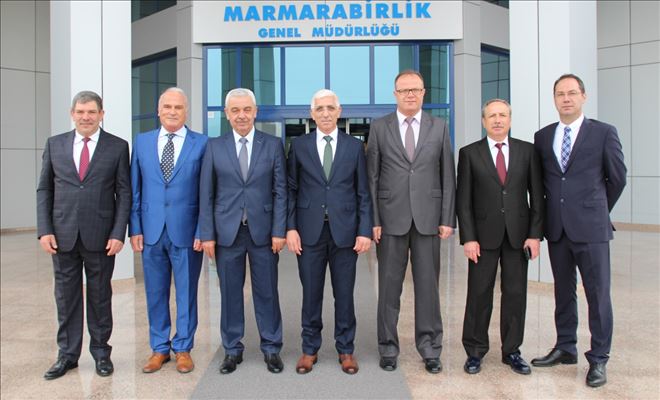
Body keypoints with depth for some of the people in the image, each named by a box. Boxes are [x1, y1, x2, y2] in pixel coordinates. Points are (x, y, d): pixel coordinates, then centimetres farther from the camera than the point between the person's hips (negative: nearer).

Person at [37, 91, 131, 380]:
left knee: (100, 296, 9)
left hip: (100, 236, -2)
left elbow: (124, 193, -2)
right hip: (63, 235, 2)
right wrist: (44, 231, -2)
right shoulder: (54, 144, 7)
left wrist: (118, 234, -9)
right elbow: (44, 190, 8)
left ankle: (101, 351, 23)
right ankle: (67, 354, 24)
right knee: (66, 296, 10)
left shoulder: (118, 147, 0)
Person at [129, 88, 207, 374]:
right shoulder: (142, 142, 8)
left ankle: (183, 348, 24)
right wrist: (135, 228, 1)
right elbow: (135, 189, 8)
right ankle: (159, 348, 28)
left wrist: (202, 231, -8)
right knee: (155, 292, 12)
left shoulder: (202, 144, -1)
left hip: (186, 231, -2)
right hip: (151, 230, 3)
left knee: (186, 292, 8)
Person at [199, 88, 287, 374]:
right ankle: (232, 349, 25)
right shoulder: (214, 147, 5)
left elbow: (280, 191, 0)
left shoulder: (273, 145, 3)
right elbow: (206, 195, 3)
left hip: (263, 231, 0)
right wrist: (207, 234, -2)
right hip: (227, 232, 1)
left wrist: (279, 231, -6)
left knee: (267, 292, 7)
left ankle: (271, 349, 22)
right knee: (230, 293, 9)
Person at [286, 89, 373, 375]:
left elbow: (363, 193, 3)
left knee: (344, 294, 8)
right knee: (311, 294, 9)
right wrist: (290, 228, -4)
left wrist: (365, 231, -4)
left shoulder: (355, 146, 5)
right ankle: (310, 349, 25)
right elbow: (291, 190, 4)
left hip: (345, 231, 0)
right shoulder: (299, 146, 5)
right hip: (309, 231, 0)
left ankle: (345, 349, 24)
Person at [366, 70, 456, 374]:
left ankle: (430, 350, 21)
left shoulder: (439, 127, 7)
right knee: (389, 286, 7)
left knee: (428, 286, 7)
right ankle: (388, 348, 21)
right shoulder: (379, 127, 4)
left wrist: (448, 219, -1)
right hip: (391, 217, -1)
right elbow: (371, 177, 2)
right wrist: (373, 220, -5)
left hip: (428, 218, 1)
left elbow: (448, 176, 5)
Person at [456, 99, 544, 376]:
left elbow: (537, 196, 5)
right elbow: (463, 200, -1)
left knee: (515, 293, 7)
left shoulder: (527, 151, 6)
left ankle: (512, 351, 22)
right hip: (484, 234, -1)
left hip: (518, 234, 2)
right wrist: (468, 238, -8)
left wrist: (535, 234, -3)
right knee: (479, 294, 3)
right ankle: (475, 351, 17)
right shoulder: (469, 153, 2)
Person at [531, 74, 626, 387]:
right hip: (556, 228, 4)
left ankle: (598, 359, 15)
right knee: (563, 292, 13)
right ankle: (565, 348, 27)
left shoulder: (604, 133, 0)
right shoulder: (542, 137, 9)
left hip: (590, 227, -3)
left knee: (598, 294, 2)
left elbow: (618, 178, 6)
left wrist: (598, 209, 13)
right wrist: (553, 211, 11)